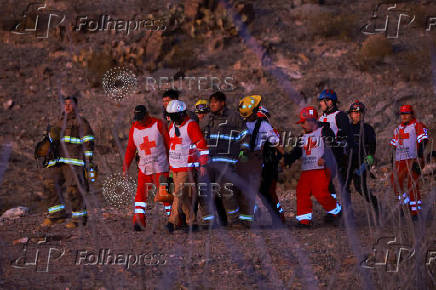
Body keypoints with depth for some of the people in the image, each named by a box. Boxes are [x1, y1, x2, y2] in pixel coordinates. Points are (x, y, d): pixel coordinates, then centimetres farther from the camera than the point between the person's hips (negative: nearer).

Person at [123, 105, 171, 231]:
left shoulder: (158, 124, -3)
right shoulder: (134, 129, 7)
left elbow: (169, 144, 0)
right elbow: (130, 149, 12)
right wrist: (126, 167, 5)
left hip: (160, 166, -4)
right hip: (144, 167, 4)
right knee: (141, 192, -6)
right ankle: (139, 220, -10)